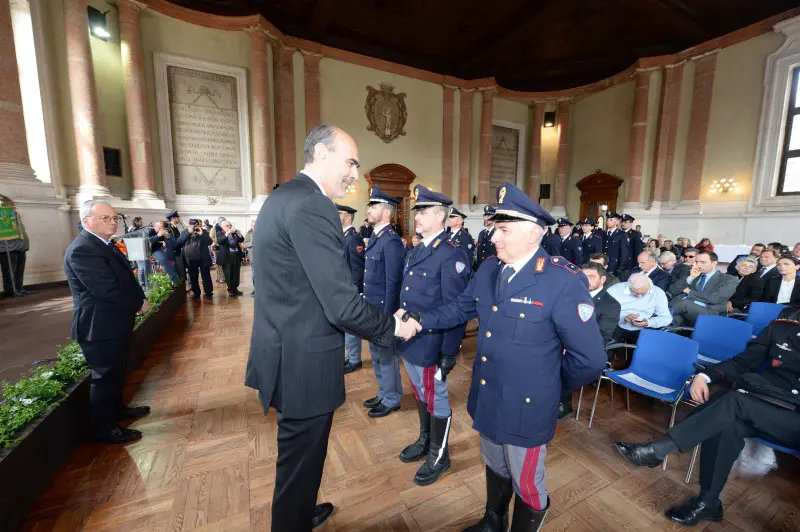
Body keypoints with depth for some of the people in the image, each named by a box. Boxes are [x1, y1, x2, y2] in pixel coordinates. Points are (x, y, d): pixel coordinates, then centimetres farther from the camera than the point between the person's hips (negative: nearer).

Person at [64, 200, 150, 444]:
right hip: (100, 326, -10)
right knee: (105, 376, 4)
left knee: (116, 372, 23)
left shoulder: (106, 245, 10)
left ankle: (117, 408, 41)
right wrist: (139, 303, -14)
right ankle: (106, 428, 20)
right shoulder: (82, 250, -22)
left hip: (115, 323, 10)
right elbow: (108, 289, -28)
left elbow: (124, 279, 12)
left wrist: (139, 300, -4)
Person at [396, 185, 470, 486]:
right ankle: (425, 442, 47)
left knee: (436, 399, 12)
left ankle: (439, 455, 36)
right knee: (420, 394, 24)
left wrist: (449, 352, -17)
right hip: (409, 339, 8)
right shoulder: (416, 251, 10)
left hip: (430, 345, -8)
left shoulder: (452, 254, -18)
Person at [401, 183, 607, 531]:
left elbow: (590, 360, -17)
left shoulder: (564, 281, -23)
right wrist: (420, 319, -3)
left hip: (525, 408, -6)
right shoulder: (488, 269, -3)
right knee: (494, 468, 30)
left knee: (526, 483, 20)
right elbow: (461, 309, 9)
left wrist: (552, 388, -4)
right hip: (487, 400, 6)